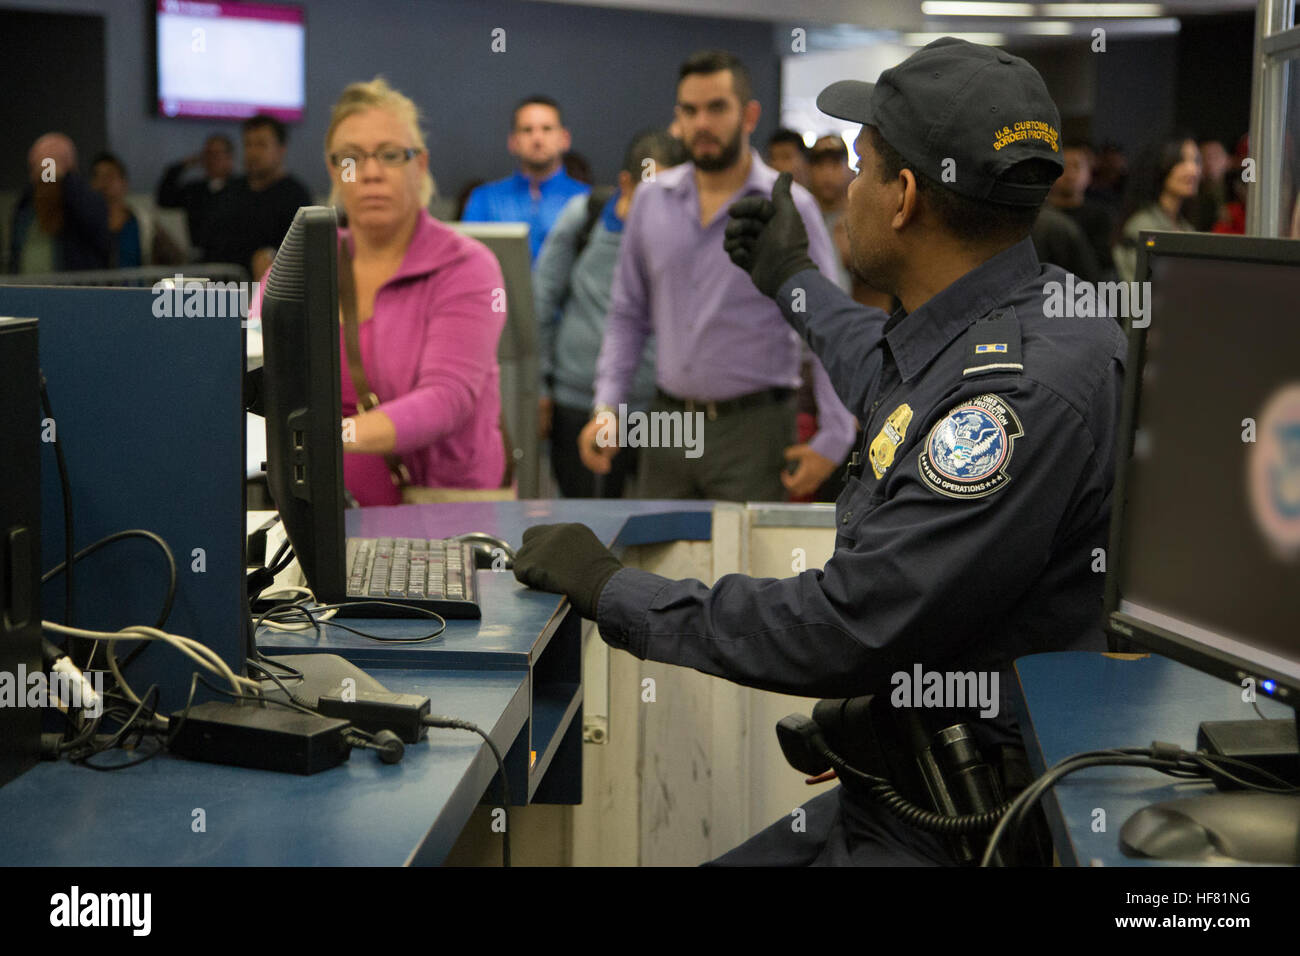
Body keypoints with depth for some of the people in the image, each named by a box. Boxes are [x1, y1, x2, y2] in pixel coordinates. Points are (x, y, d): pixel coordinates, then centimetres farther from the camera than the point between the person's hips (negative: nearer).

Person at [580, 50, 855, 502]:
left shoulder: (789, 208, -3)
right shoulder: (652, 200, 9)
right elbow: (627, 315, 15)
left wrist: (833, 439, -9)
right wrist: (607, 407, 3)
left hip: (752, 430, -4)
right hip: (668, 423, 4)